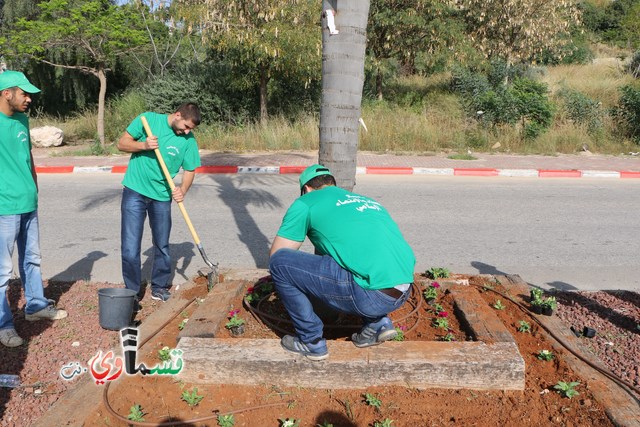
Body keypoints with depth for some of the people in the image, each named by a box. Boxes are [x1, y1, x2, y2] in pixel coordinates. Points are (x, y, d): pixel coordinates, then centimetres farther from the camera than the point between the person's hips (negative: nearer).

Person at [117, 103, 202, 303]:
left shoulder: (189, 140, -4)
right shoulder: (148, 119, -8)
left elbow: (189, 170, 2)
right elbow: (122, 143, -4)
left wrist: (182, 190, -17)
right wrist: (143, 145, -23)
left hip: (162, 197, 2)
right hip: (134, 191, -2)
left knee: (162, 245, 13)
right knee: (130, 247, -3)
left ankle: (159, 287, 30)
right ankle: (132, 292, 10)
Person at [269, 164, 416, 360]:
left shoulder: (305, 203, 9)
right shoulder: (366, 200, 28)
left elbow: (275, 255, 10)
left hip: (373, 295, -8)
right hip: (403, 293, 8)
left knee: (279, 263, 3)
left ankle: (311, 341, 12)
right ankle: (377, 322, 20)